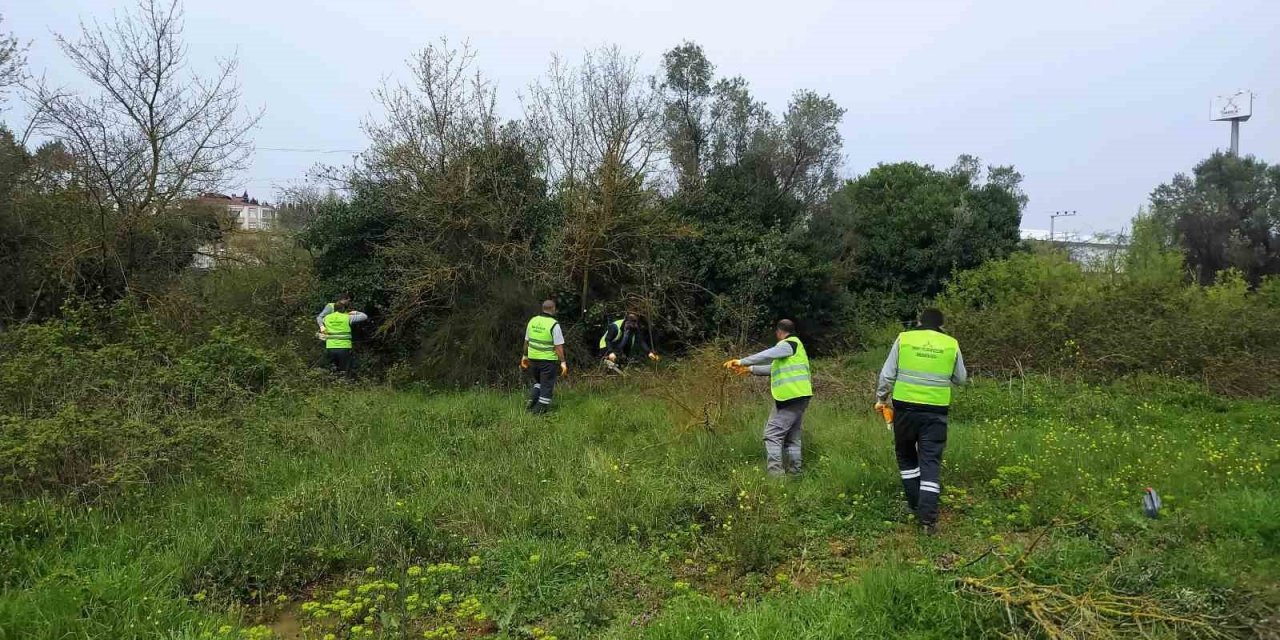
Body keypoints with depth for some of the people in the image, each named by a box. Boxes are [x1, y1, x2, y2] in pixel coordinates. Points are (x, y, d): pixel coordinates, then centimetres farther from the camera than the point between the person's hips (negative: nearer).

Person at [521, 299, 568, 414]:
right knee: (547, 385, 8)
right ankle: (540, 408, 11)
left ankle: (532, 402, 15)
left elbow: (526, 341, 10)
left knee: (538, 382, 25)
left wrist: (525, 356, 21)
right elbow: (558, 346, -16)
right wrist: (562, 362, -11)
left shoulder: (532, 321, 2)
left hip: (533, 358, 5)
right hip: (548, 360, -5)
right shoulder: (554, 324, -15)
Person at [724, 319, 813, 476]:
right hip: (799, 398, 10)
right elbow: (774, 368, 27)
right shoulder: (794, 346, 24)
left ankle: (775, 474, -16)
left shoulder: (789, 344, -7)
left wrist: (742, 362, -16)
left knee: (773, 435, -11)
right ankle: (794, 472, 17)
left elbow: (767, 355, -20)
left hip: (790, 398, -10)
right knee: (792, 438, 14)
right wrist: (750, 369, 24)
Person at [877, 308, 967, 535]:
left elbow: (887, 374, -1)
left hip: (905, 407, 0)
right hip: (935, 410, 0)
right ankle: (928, 515, -4)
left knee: (905, 455, 18)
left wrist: (881, 398, 12)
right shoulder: (951, 344, 2)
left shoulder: (904, 338, -1)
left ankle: (915, 504, 23)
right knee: (931, 462, 2)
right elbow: (960, 378, 12)